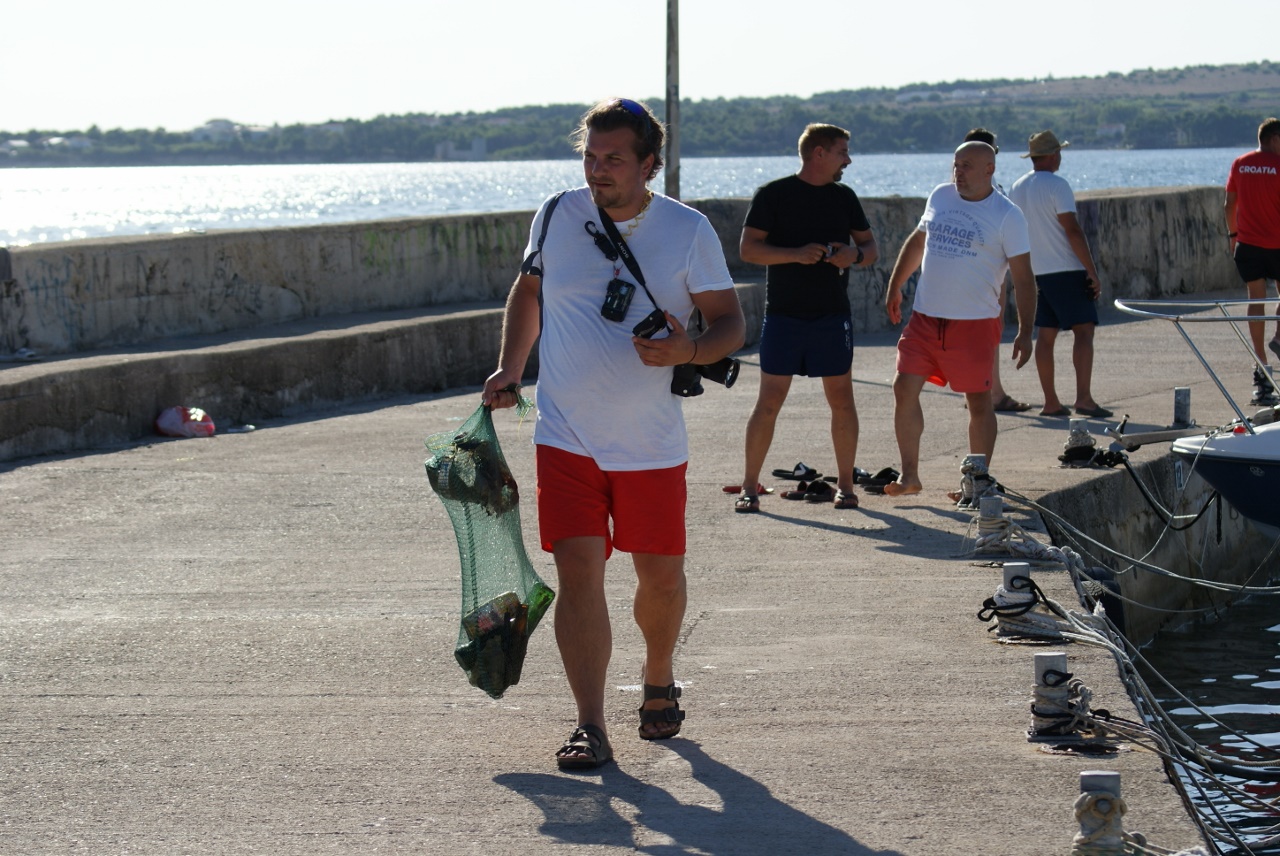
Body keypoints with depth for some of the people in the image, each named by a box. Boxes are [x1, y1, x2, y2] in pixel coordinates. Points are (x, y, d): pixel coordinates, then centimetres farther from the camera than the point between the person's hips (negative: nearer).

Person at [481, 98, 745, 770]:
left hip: (653, 445, 0)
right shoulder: (556, 216, 1)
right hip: (566, 438, 0)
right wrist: (510, 368, 7)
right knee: (578, 573, -11)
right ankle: (590, 727, -10)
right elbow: (528, 288, 18)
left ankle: (658, 683, 40)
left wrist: (689, 351, -23)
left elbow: (730, 322, -1)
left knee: (660, 576, 11)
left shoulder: (689, 231, -4)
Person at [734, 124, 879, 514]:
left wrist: (855, 254, -8)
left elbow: (871, 248, 16)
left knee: (842, 400, 3)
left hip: (833, 316, 3)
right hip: (783, 315, -3)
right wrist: (796, 254, -20)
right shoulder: (773, 195, -2)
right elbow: (748, 248, -8)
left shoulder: (844, 197, 11)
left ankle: (845, 485, 14)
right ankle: (749, 487, 4)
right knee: (769, 401, -3)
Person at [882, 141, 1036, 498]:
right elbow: (917, 242, 24)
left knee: (978, 402, 4)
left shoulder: (1007, 216, -6)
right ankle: (909, 475, 3)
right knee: (904, 388, -4)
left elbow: (1023, 278, -7)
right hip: (925, 317, 5)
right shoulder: (940, 197, 8)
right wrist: (895, 287, 24)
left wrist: (1025, 332, -13)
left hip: (975, 322, -4)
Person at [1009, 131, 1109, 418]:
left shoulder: (1017, 189, 11)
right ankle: (1083, 398, -15)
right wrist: (1092, 271, -14)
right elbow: (1073, 231, -17)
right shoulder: (1056, 185, -12)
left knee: (1045, 335, 8)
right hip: (1067, 270, -8)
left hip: (1037, 273, 8)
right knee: (1083, 330, -7)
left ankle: (1050, 402, 8)